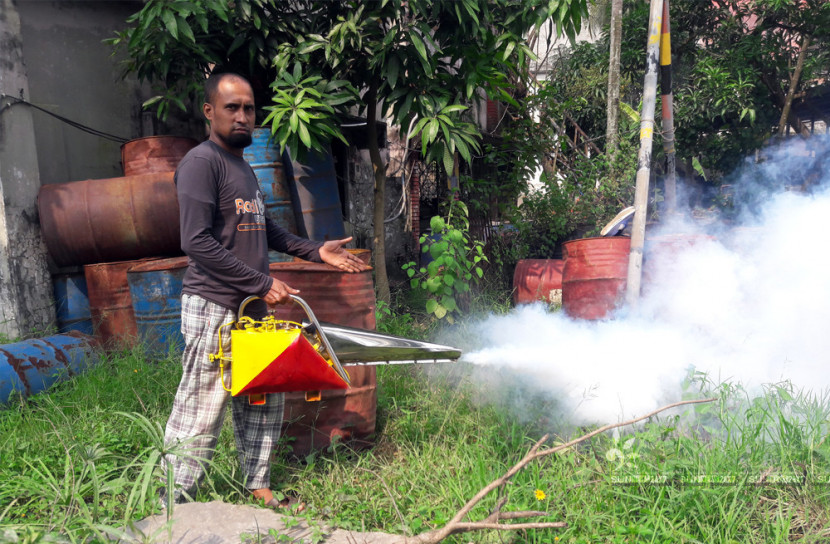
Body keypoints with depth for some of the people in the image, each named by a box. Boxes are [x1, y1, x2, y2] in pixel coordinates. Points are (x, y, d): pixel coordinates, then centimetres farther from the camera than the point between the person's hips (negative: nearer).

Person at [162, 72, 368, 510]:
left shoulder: (242, 164, 18)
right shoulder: (201, 162, -11)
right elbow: (197, 242, -19)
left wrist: (314, 250, 17)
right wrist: (262, 283, -18)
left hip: (251, 308, 9)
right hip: (214, 309, -9)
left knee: (262, 403, 15)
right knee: (200, 414, -4)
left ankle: (258, 490, 29)